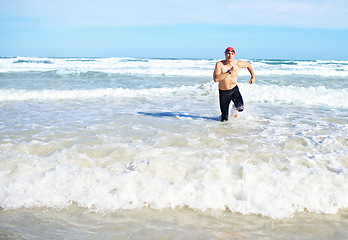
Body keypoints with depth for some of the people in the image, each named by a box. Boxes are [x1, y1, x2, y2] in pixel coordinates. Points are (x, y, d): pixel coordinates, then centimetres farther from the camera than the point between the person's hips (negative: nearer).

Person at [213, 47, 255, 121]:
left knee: (240, 107, -26)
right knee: (224, 119, 3)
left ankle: (235, 108, 11)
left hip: (234, 90, 1)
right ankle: (223, 116, 41)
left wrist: (253, 76, 17)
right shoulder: (220, 64, -16)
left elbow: (248, 65, 15)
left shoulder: (238, 64, -8)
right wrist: (229, 72, -32)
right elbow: (216, 79, -31)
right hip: (223, 92, -1)